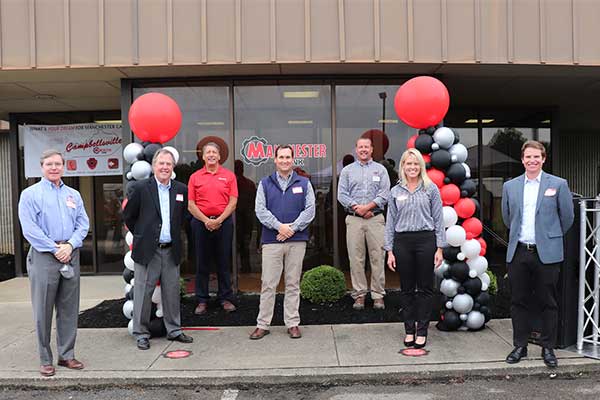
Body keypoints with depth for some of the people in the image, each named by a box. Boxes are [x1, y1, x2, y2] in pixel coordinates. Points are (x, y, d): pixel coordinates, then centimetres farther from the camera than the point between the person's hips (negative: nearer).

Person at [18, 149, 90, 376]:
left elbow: (83, 224, 8)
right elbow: (29, 229, -8)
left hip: (70, 256, 4)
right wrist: (55, 249, -12)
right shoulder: (30, 194, 1)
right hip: (44, 257, -4)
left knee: (69, 309, 9)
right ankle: (45, 360, 14)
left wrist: (70, 245, -8)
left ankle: (66, 355, 19)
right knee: (43, 311, 2)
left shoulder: (73, 195, 14)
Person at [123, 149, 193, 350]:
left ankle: (174, 330, 25)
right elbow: (128, 215, 3)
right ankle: (141, 333, 17)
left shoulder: (181, 189, 6)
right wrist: (140, 235, 6)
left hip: (171, 250, 4)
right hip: (147, 250, -3)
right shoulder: (141, 188, -5)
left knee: (172, 292, 11)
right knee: (143, 292, 4)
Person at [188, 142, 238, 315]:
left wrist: (219, 220, -11)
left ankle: (226, 298, 15)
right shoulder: (195, 177, 6)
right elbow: (191, 205, 1)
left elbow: (233, 202, -1)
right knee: (202, 262, 6)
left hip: (224, 222, 0)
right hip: (201, 222, 1)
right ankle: (202, 300, 15)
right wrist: (206, 221, -11)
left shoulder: (229, 175, 5)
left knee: (224, 262, 6)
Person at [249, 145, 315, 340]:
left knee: (293, 284, 8)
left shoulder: (304, 183, 9)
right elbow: (260, 210, -1)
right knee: (268, 284, 2)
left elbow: (310, 209, 0)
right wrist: (279, 226, -13)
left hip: (297, 240, 1)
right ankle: (263, 324, 12)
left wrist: (293, 228, -11)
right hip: (271, 240, 0)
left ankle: (293, 324, 17)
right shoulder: (265, 183, 9)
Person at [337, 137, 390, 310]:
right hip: (353, 219, 1)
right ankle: (359, 294, 10)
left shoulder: (380, 169, 11)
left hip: (376, 218, 0)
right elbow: (342, 195, 3)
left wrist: (368, 206, -13)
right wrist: (357, 208, -9)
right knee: (356, 258, 1)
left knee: (377, 257, -1)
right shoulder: (347, 170, 13)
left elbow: (384, 194, 0)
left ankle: (378, 295, 8)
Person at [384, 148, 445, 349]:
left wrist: (439, 248, -4)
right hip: (402, 242, 2)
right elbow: (390, 223, 8)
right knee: (406, 288, 9)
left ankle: (422, 331, 16)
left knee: (425, 288, 4)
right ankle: (409, 330, 20)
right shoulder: (396, 191, 8)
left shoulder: (431, 189, 3)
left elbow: (438, 220, 2)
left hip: (425, 240, -1)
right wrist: (389, 251, 3)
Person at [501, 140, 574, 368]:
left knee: (547, 302, 6)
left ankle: (548, 347, 20)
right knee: (519, 301, 9)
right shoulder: (510, 186, 7)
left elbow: (567, 217, 6)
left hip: (546, 253, -2)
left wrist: (551, 237, 13)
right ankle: (520, 346, 21)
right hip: (518, 252, 2)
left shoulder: (558, 184, 0)